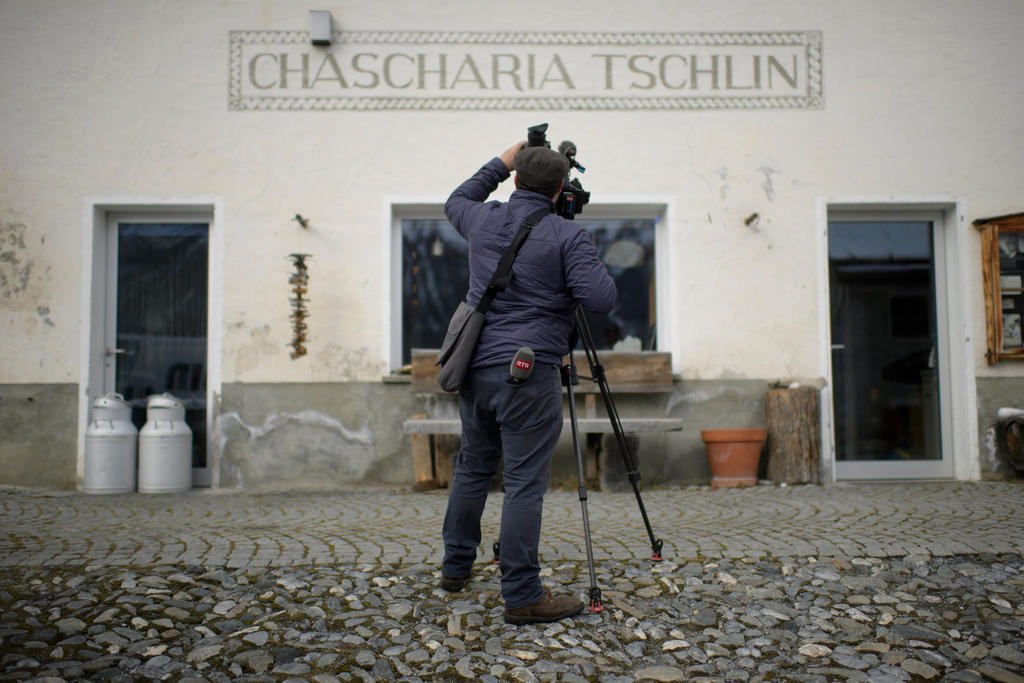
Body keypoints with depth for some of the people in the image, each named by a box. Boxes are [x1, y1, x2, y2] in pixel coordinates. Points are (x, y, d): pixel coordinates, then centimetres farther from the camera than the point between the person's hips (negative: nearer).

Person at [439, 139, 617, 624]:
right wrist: (592, 264, 6)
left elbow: (456, 202, 32)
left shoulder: (482, 221, 8)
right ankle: (522, 597, -1)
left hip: (475, 368, 6)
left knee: (472, 468, 20)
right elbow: (600, 299, -13)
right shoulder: (566, 235, -8)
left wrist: (499, 165, 36)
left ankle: (456, 567, 32)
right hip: (528, 373, -6)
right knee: (524, 484, -4)